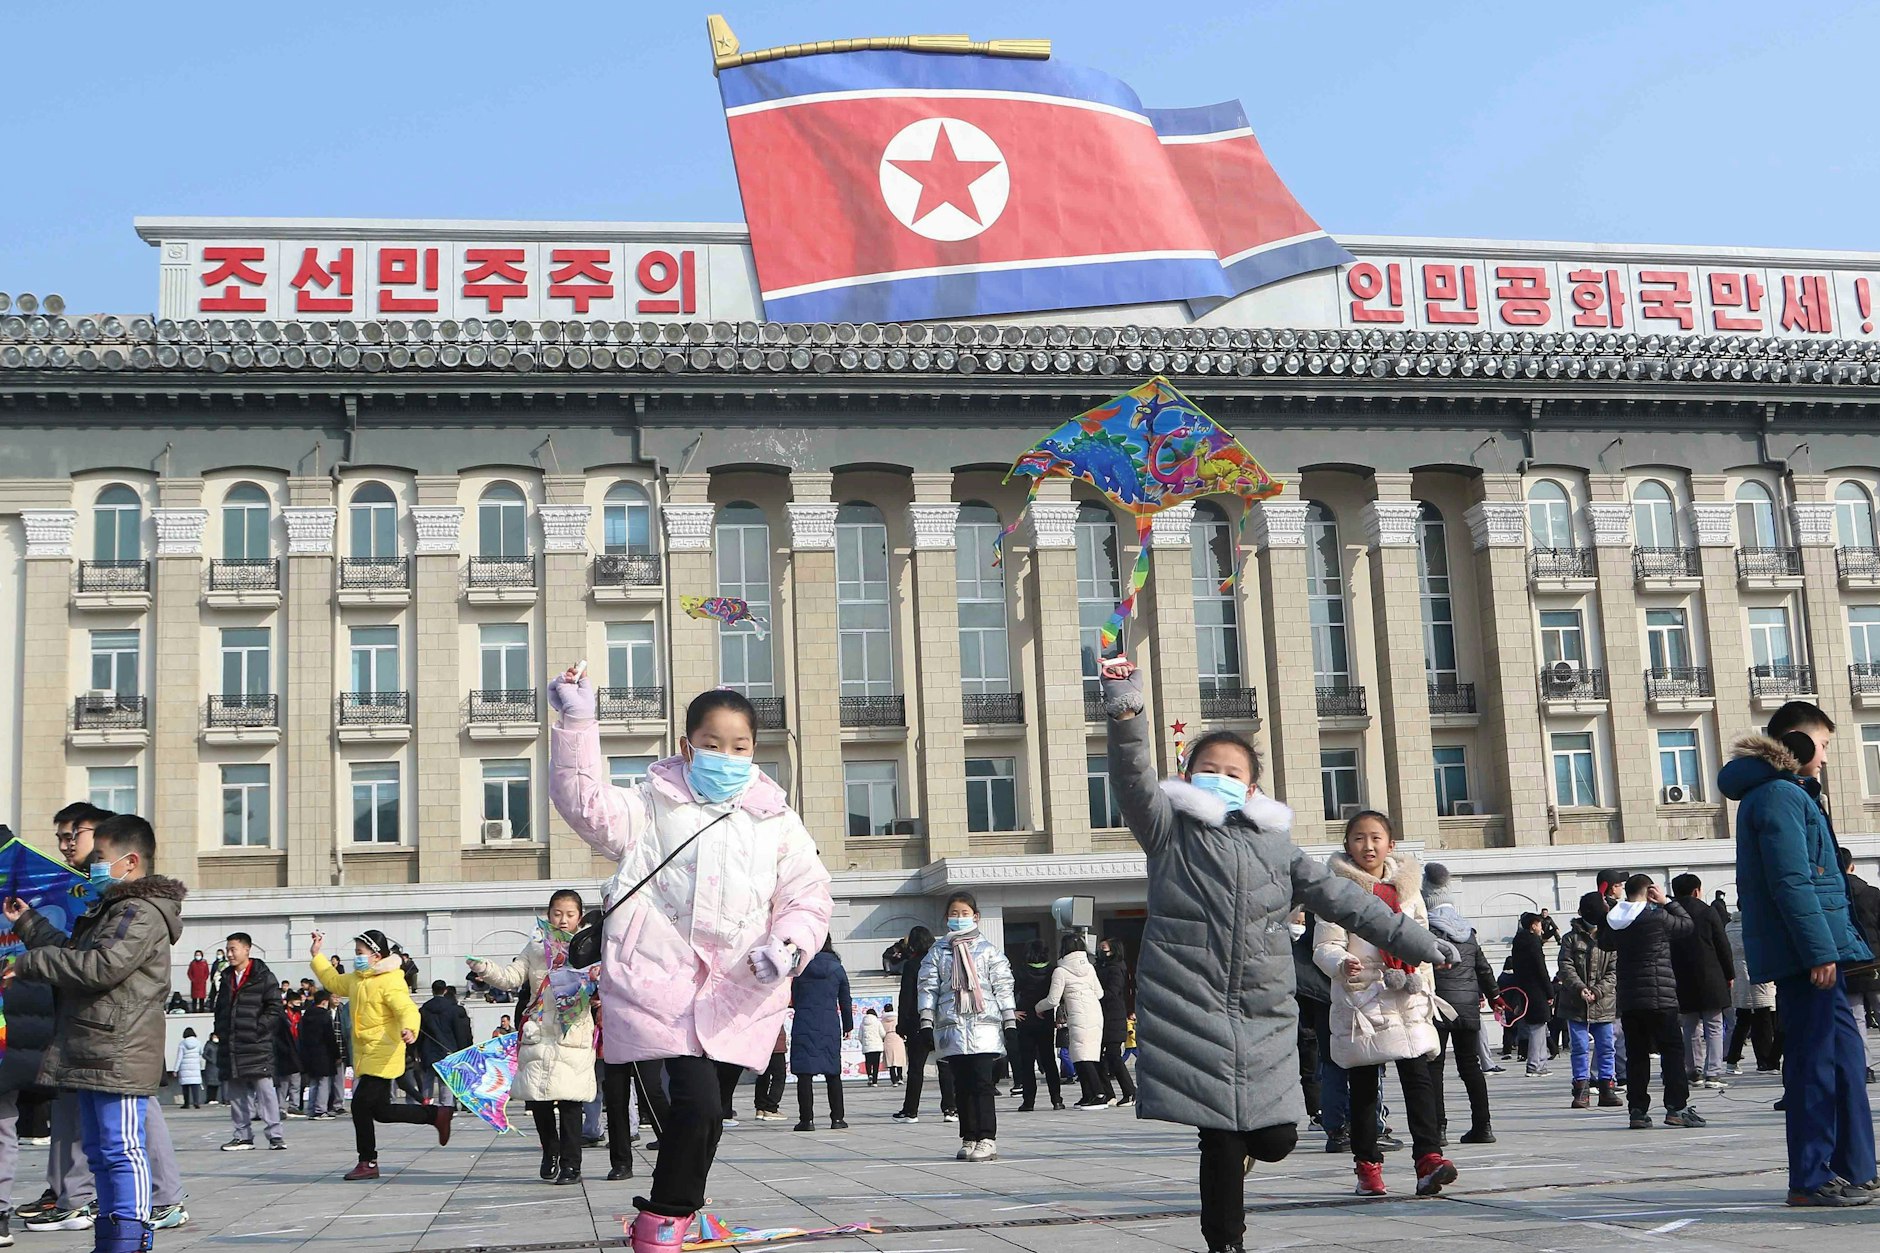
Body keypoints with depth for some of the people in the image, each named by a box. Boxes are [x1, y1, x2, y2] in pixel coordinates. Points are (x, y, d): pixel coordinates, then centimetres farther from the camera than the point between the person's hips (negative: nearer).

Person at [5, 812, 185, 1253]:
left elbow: (101, 966, -24)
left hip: (119, 1056, -11)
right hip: (92, 1056, 11)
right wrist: (28, 922, 24)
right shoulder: (110, 910, 23)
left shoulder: (142, 913, -13)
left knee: (123, 1150, -11)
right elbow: (72, 953, 28)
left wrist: (28, 963, -16)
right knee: (100, 1151, 15)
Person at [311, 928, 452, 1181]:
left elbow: (407, 1009, -28)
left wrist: (409, 1028, -49)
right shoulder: (358, 979, 13)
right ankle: (437, 1115, 22)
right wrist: (316, 955, 32)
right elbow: (334, 982, 32)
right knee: (381, 1111, 11)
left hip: (382, 1055, -10)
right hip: (365, 1056, 10)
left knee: (361, 1105, -11)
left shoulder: (391, 982, -16)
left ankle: (368, 1162, 1)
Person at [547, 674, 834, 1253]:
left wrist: (790, 946, -9)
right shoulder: (654, 805, 5)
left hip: (738, 996, 4)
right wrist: (577, 725, -18)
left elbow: (808, 894, 10)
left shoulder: (776, 819, 11)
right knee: (697, 1102, -18)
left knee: (706, 1116, 12)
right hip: (665, 983, -4)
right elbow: (589, 806, -10)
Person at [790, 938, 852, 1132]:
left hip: (804, 1026, -2)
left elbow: (794, 999, 4)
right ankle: (837, 1118, 11)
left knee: (805, 1073, -1)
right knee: (833, 1073, 11)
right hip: (830, 1026, 2)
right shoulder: (837, 968, 4)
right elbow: (845, 1001, 11)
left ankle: (807, 1119, -5)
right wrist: (848, 1026, 20)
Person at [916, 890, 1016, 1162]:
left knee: (982, 1082, -9)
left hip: (984, 1026, -2)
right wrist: (926, 1023, -1)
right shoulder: (937, 952, 12)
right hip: (951, 1026, 2)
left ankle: (987, 1139, -9)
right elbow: (929, 988, 8)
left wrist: (1010, 1022, 1)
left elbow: (1003, 987, 7)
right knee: (962, 1085, 5)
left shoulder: (989, 950, 8)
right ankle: (969, 1139, 10)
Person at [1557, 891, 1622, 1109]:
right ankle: (1582, 1091, 4)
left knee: (1605, 1046, 6)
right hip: (1576, 1004, -1)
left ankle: (1607, 1088, 14)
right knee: (1580, 1047, 0)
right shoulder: (1572, 938, 0)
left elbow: (1614, 972, -3)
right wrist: (1580, 988, -20)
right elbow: (1566, 967, -5)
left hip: (1604, 1003, 1)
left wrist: (1597, 991, -16)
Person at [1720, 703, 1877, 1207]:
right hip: (1806, 953, -11)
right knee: (1816, 1060, -7)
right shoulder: (1780, 796, -12)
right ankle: (1811, 1179, -2)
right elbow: (1791, 881, -21)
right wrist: (1819, 951, -23)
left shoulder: (1782, 793, 21)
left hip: (1813, 954, 11)